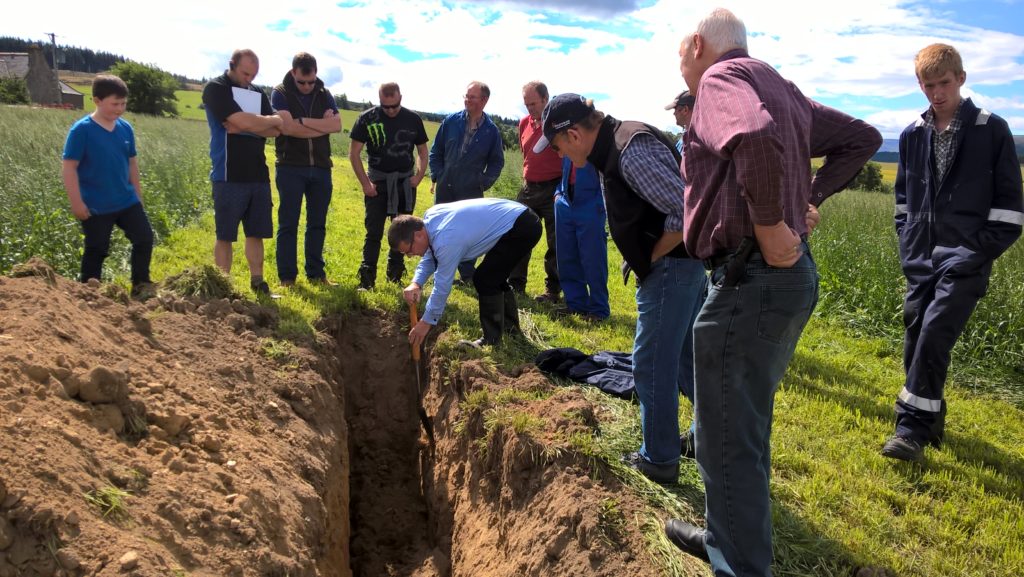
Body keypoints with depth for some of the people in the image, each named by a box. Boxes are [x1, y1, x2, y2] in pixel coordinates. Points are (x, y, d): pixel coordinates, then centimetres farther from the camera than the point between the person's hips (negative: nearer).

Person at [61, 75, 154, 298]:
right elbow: (69, 167, -13)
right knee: (96, 250, 6)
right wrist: (76, 202, -16)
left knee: (145, 238, 1)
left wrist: (137, 194, 15)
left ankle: (141, 285, 16)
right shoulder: (82, 130, -13)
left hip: (126, 201, 5)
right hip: (95, 207, -5)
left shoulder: (125, 128, 3)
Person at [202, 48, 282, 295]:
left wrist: (244, 126, -12)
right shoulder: (215, 89, -4)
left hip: (258, 175, 5)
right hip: (229, 176, -5)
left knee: (256, 233, 8)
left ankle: (257, 282, 16)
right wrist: (273, 119, -2)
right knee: (225, 235, 1)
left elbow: (275, 131, 3)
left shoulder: (258, 94, 15)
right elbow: (243, 121, -18)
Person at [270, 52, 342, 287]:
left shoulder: (324, 95, 10)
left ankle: (316, 273, 18)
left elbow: (337, 124, -6)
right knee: (288, 224, 0)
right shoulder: (280, 93, -1)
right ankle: (287, 277, 5)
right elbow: (287, 127, -17)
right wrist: (322, 126, -9)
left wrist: (303, 120, -14)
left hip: (321, 168, 4)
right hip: (290, 167, -4)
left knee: (317, 224, 9)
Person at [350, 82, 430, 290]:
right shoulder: (367, 118, -6)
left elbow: (423, 151, 10)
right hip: (378, 183, -2)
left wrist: (418, 177, -4)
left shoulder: (413, 119, 0)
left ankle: (395, 276, 22)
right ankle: (366, 279, 0)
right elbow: (354, 152, -3)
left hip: (405, 184, 2)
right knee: (374, 233, -5)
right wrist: (365, 183, -8)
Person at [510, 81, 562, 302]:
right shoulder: (524, 123, 9)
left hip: (553, 190, -7)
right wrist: (528, 178, 17)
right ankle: (516, 284, 21)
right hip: (529, 188, 7)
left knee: (556, 243, 2)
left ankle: (553, 290, 11)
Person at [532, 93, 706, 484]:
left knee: (652, 365, 2)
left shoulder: (631, 152, -23)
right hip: (683, 266, 10)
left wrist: (651, 257, -14)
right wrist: (645, 259, 10)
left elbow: (686, 211, -27)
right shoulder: (617, 143, 10)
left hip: (670, 269, -10)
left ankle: (659, 460, 17)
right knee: (686, 357, 20)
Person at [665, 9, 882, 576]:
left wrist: (769, 225, -21)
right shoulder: (782, 88, 18)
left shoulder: (722, 77, -10)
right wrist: (810, 196, 16)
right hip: (791, 274, 10)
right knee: (746, 421, 22)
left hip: (750, 279, -10)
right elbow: (862, 138, 26)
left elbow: (756, 138, -32)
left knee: (729, 441, 1)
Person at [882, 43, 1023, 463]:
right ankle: (929, 420, 24)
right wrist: (908, 246, 9)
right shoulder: (912, 135, 10)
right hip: (920, 262, 5)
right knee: (915, 340, 6)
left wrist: (979, 251, -9)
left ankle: (912, 429, -7)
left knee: (934, 336, -16)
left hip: (965, 261, -4)